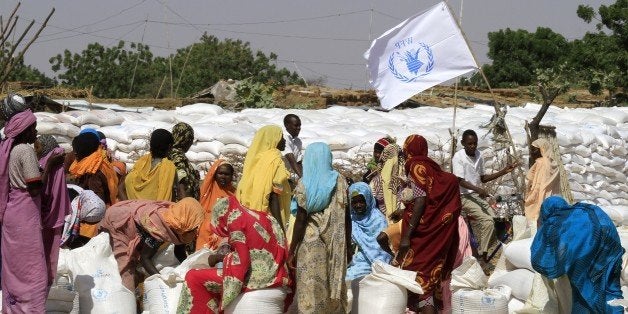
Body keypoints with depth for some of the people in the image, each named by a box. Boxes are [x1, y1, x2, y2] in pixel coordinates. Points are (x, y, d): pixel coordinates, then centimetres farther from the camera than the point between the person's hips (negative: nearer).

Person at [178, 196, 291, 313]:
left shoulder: (235, 219, -6)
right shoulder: (264, 217, 17)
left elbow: (242, 260, -14)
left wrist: (220, 257, 3)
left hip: (255, 278, -8)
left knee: (194, 277, -1)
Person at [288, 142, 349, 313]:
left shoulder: (304, 184, -6)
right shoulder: (339, 181, 2)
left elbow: (301, 220, -9)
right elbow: (346, 217, 3)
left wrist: (292, 250, -4)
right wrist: (348, 245, 12)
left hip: (311, 243, -3)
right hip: (336, 243, 3)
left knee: (311, 289, 2)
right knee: (335, 283, 11)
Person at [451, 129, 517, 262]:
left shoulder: (479, 156, 7)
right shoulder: (458, 157, -13)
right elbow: (460, 181, -20)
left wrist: (504, 171, 9)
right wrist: (478, 189, -35)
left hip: (478, 195, 7)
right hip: (464, 196, -7)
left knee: (495, 220, -7)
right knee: (487, 221, -23)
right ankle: (482, 256, -16)